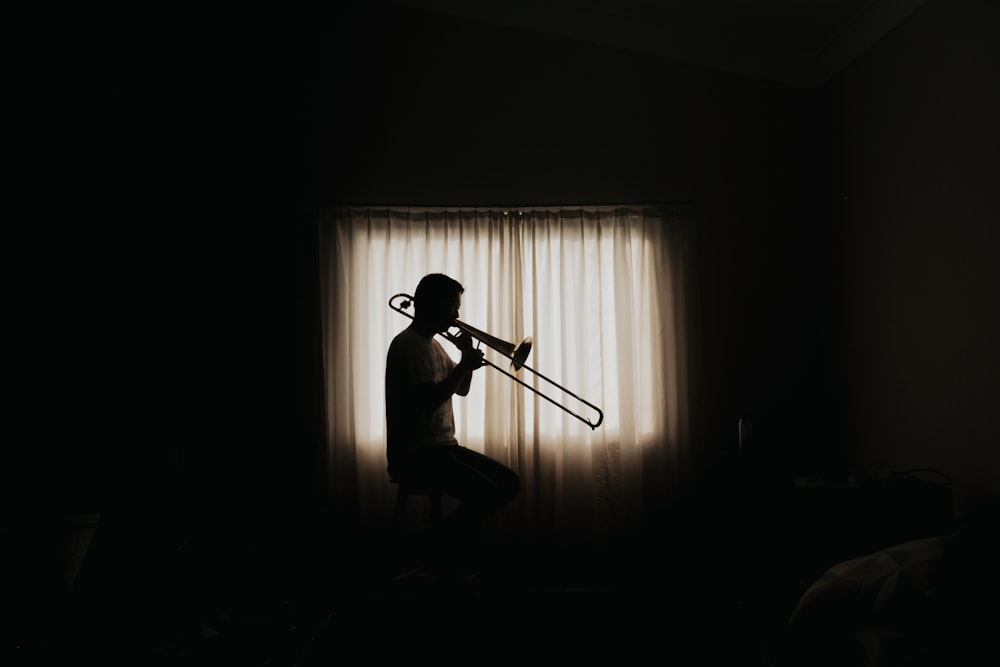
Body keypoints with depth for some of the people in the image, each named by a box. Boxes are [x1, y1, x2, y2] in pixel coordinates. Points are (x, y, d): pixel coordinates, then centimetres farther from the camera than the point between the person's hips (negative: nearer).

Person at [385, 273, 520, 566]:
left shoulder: (433, 344, 16)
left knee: (509, 482, 2)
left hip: (443, 445, 10)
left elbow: (462, 390, 22)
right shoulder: (408, 344, -14)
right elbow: (431, 399, -24)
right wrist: (465, 365, -14)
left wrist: (467, 355, 5)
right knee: (485, 492, -24)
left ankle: (453, 534, 13)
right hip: (415, 454, -10)